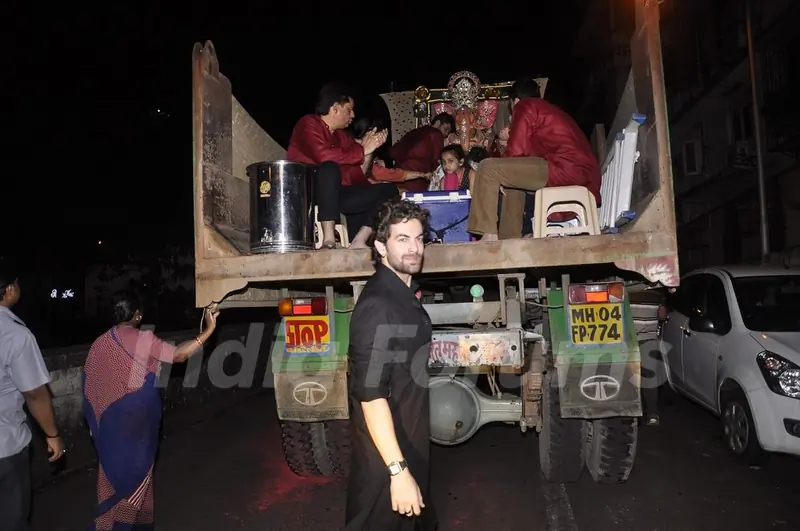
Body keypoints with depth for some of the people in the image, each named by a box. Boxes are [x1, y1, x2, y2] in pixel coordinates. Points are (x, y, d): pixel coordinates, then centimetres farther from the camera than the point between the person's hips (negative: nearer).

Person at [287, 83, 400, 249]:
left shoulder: (341, 135, 16)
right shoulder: (309, 124, -5)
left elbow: (355, 175, 12)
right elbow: (325, 155, -25)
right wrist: (362, 151, -16)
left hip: (335, 194, 7)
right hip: (306, 193, -7)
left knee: (389, 190, -2)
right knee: (330, 168, -37)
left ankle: (359, 241, -22)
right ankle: (329, 240, -36)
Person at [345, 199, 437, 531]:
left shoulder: (405, 295, 5)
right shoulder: (378, 306, -25)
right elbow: (371, 395, -29)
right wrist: (398, 469, -30)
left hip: (411, 446, 9)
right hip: (386, 454, -9)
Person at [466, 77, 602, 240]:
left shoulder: (525, 106, 6)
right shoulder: (549, 109, 31)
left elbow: (516, 151, -4)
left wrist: (500, 176, 13)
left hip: (565, 169, -9)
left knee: (488, 168, -6)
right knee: (513, 180, 28)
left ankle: (489, 235, -9)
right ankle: (510, 238, 24)